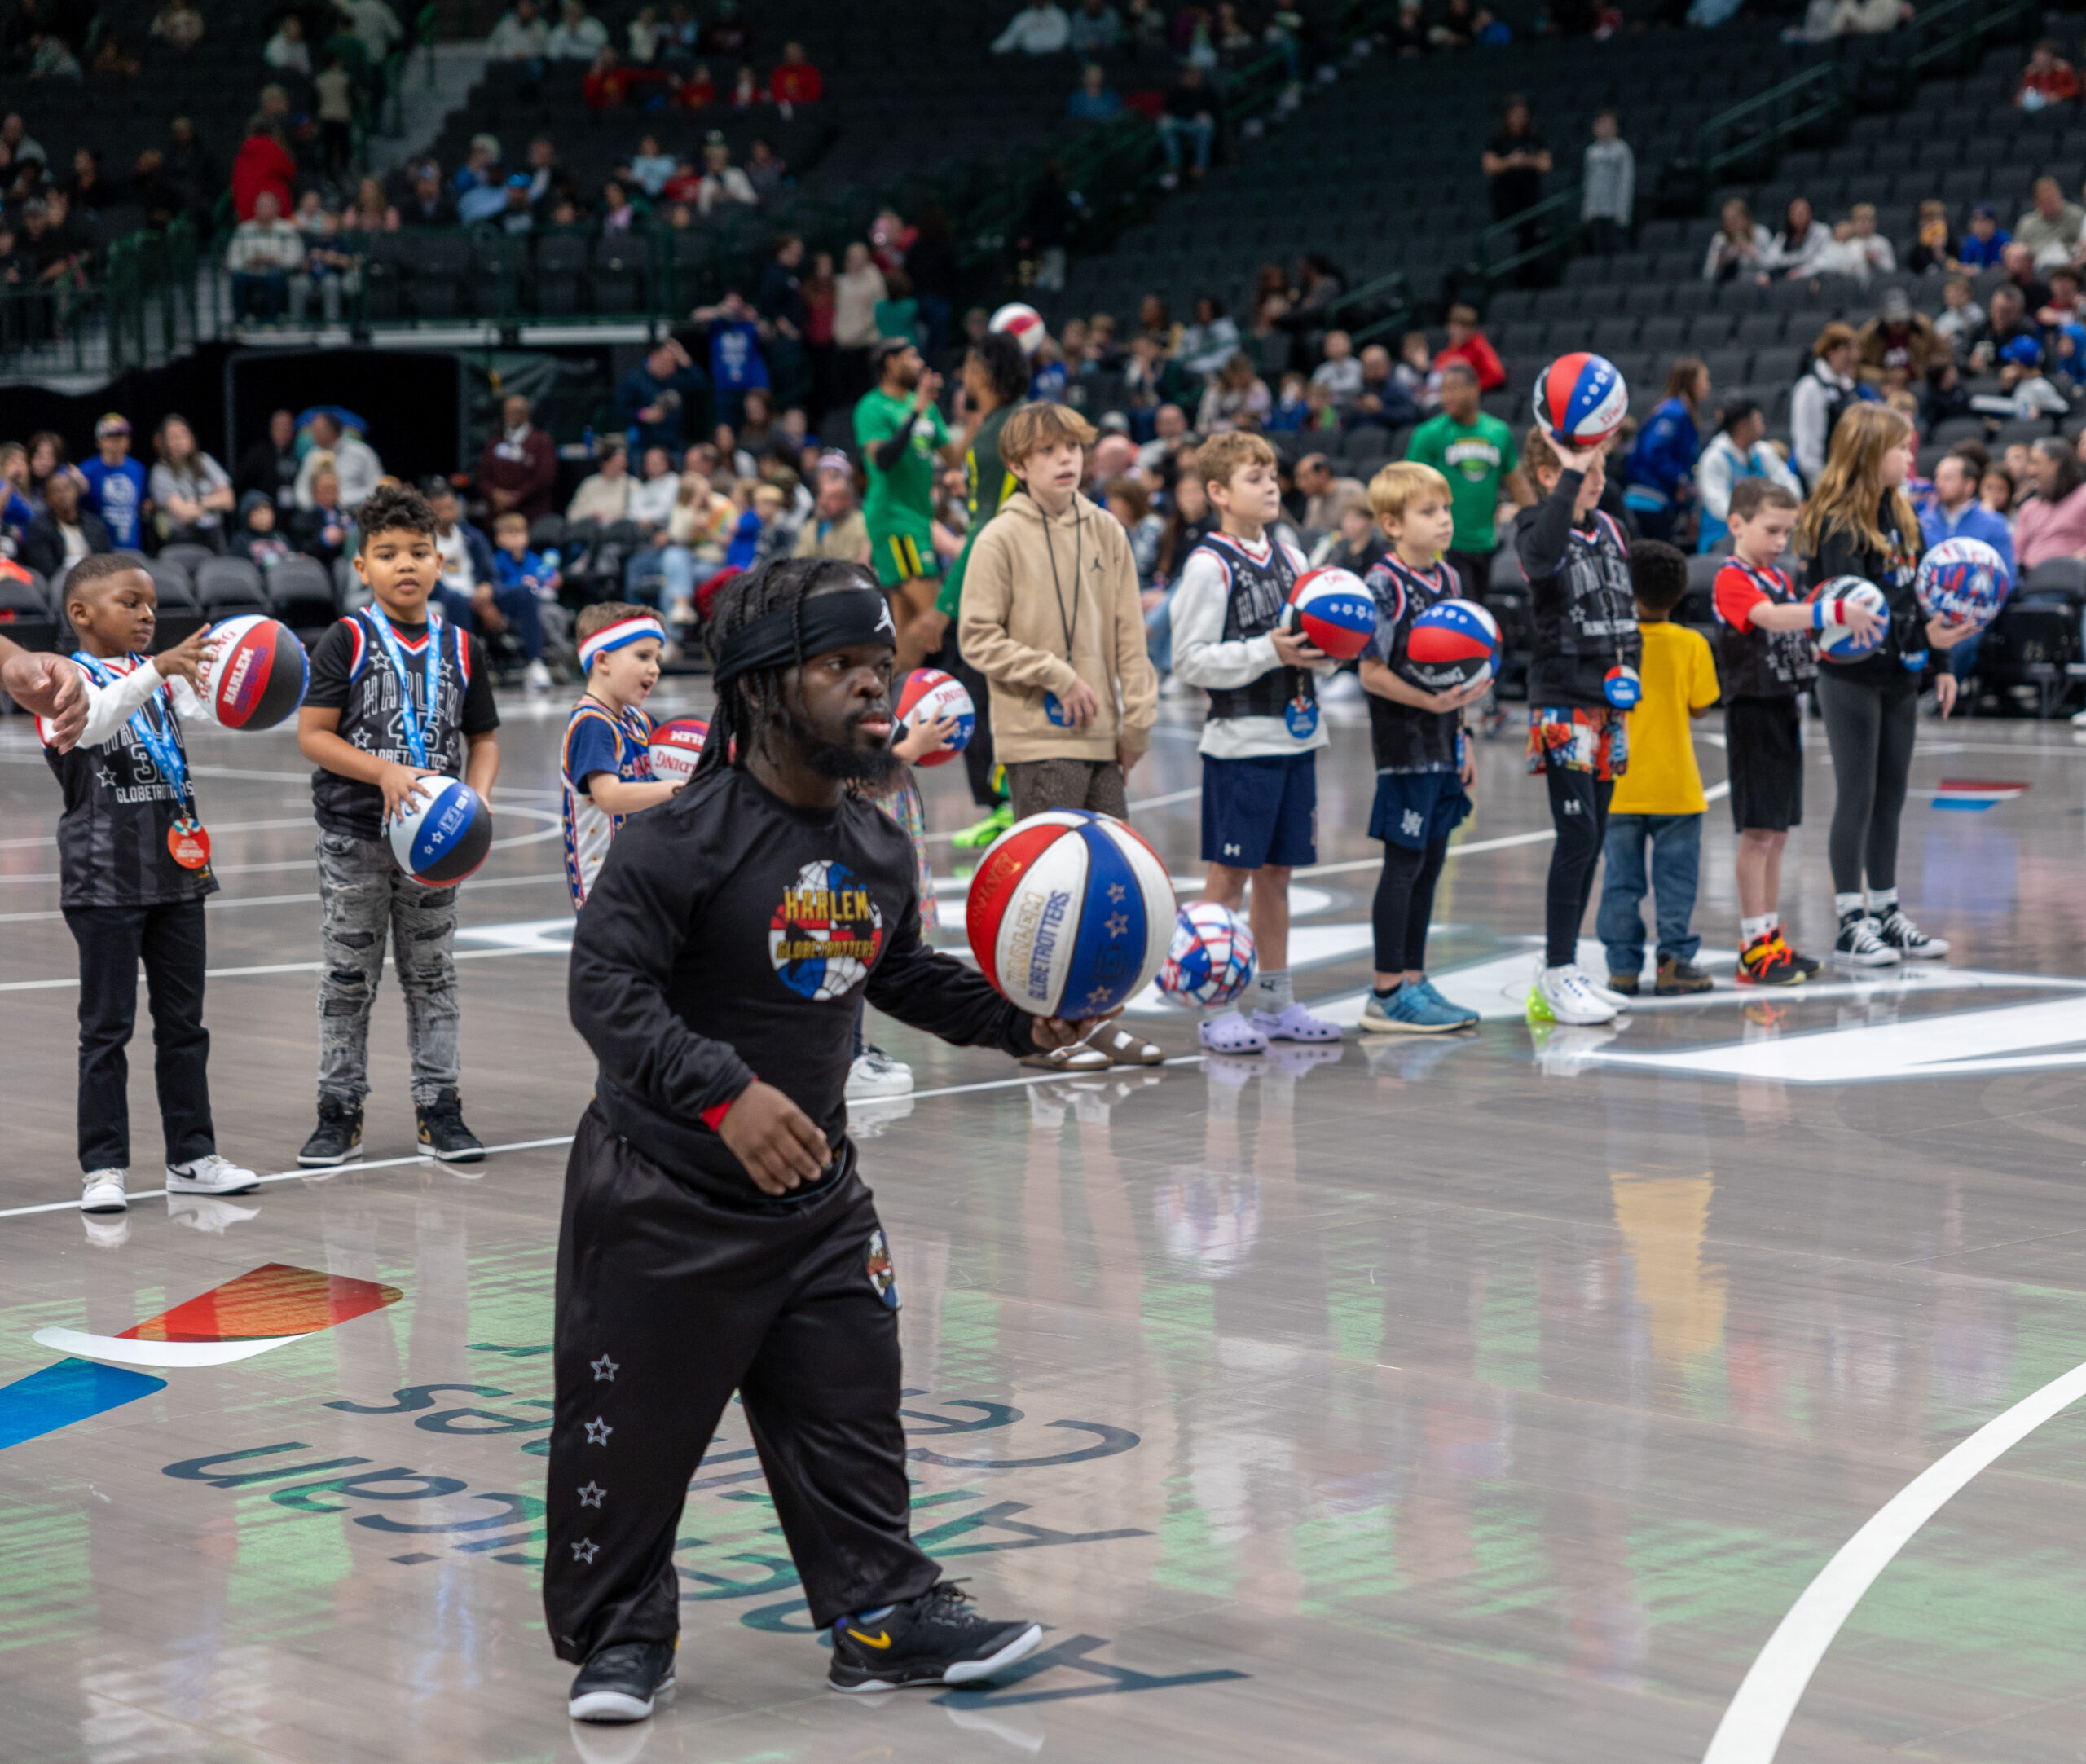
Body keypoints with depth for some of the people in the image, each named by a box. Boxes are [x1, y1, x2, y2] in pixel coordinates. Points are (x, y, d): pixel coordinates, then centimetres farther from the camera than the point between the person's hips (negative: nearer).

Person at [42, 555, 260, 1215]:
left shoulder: (160, 676, 12)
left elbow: (208, 710, -3)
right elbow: (91, 722, -28)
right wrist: (158, 668, -39)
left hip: (176, 874, 6)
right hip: (105, 881, -6)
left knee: (184, 1022, 10)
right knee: (107, 1027, -1)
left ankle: (192, 1155, 18)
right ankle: (103, 1166, 5)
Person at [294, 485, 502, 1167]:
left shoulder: (462, 649, 5)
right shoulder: (346, 642, -5)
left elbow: (484, 738, 11)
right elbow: (312, 735, -9)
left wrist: (478, 794, -9)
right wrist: (385, 772, -20)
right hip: (354, 837, -2)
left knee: (433, 976, 10)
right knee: (347, 978, 6)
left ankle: (439, 1106, 18)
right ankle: (340, 1111, 14)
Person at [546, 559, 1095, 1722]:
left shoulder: (879, 850, 3)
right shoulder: (684, 838, -20)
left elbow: (902, 975, 20)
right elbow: (607, 984, -27)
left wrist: (1017, 1020, 5)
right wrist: (725, 1093, -38)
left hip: (818, 1191, 6)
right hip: (666, 1193, -6)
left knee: (851, 1410, 11)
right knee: (633, 1430, 5)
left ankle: (887, 1615, 24)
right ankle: (621, 1637, 23)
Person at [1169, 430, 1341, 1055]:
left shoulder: (1288, 555, 12)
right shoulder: (1210, 565, -10)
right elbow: (1190, 660, -14)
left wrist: (1323, 651, -1)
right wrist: (1269, 653, -20)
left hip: (1296, 735, 7)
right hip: (1241, 740, -7)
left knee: (1276, 872, 13)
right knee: (1229, 874, -3)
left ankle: (1276, 1001, 20)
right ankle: (1216, 1008, 2)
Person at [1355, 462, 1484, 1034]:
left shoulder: (1447, 577, 12)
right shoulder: (1385, 583, -13)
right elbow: (1372, 671, -16)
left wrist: (1461, 735, 18)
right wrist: (1429, 702, -26)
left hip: (1442, 745, 8)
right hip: (1405, 744, -8)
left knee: (1431, 860, 11)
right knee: (1405, 862, -5)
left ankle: (1413, 980, 19)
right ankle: (1386, 993, 1)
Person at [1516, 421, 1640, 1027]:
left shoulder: (1608, 528, 13)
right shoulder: (1536, 527, -9)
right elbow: (1543, 554, -34)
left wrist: (1628, 666, 9)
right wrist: (1571, 475, -32)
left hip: (1609, 703, 7)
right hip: (1563, 702, -7)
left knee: (1593, 838, 9)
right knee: (1577, 834, -11)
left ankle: (1565, 971, 16)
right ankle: (1556, 975, -6)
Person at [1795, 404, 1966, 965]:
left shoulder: (1900, 514, 12)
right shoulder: (1838, 523, -15)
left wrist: (1939, 664, 14)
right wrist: (1923, 636, -31)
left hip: (1898, 675, 8)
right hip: (1852, 676, -8)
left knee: (1891, 795, 12)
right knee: (1858, 795, -4)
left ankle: (1886, 914, 20)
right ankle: (1851, 926, 1)